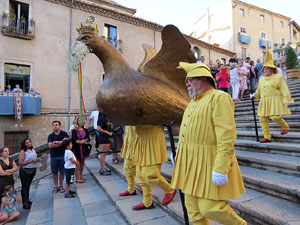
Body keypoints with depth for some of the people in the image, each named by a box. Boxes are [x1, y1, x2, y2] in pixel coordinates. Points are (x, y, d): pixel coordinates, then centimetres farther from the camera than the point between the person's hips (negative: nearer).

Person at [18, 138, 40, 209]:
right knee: (24, 187, 0)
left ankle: (27, 200, 30)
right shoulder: (23, 152, -13)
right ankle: (25, 203, 6)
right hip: (25, 171, -6)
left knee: (28, 185, 17)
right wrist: (31, 161, -24)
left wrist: (37, 160, 0)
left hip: (33, 170, 6)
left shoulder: (33, 150, 7)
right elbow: (20, 163, -19)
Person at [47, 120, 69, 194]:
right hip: (53, 157, 2)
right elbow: (50, 145, -8)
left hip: (62, 155, -1)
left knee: (62, 171, 6)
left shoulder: (64, 134, 1)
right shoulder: (50, 136, 6)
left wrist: (56, 142, -10)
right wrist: (61, 143, -10)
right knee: (54, 172, 7)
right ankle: (56, 186, 21)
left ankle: (61, 186, 20)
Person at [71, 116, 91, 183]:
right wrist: (80, 142, -22)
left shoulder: (85, 130, 10)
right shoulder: (74, 131, -4)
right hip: (77, 148, -5)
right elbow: (73, 140, -11)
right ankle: (77, 178, 6)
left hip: (84, 148, 5)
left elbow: (88, 138, 7)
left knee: (82, 162, 12)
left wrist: (85, 141, -13)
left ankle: (81, 176, 25)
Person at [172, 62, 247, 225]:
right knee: (193, 206, 13)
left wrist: (220, 168, -24)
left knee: (210, 207, -2)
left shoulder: (219, 98, -11)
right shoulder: (194, 102, 15)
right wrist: (179, 155, 19)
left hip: (209, 162, -8)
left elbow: (227, 135, -20)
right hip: (191, 162, 8)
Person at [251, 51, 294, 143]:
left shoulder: (278, 77, -2)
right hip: (264, 102, 6)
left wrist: (286, 101, -9)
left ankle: (285, 127, 22)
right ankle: (267, 137, 10)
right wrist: (255, 95, 8)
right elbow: (259, 90, 25)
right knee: (262, 119, 0)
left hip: (275, 101, -5)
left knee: (275, 116, -12)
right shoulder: (261, 79, 15)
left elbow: (284, 90, -5)